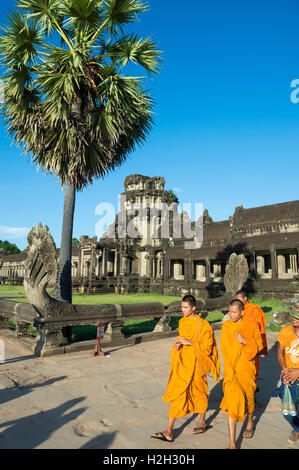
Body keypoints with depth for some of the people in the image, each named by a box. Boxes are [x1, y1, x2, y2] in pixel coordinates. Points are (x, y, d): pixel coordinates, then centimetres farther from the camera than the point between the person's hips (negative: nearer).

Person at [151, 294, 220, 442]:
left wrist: (190, 342, -22)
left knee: (200, 393, 13)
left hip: (195, 363, -5)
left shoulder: (203, 325, -14)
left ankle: (202, 422, 38)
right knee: (176, 393, 3)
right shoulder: (182, 322, 5)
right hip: (182, 362, 5)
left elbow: (207, 347, -12)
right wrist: (178, 344, -3)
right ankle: (169, 432, 7)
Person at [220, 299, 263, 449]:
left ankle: (250, 423, 51)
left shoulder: (251, 324, -8)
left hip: (246, 367, 0)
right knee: (232, 401, -7)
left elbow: (259, 345, -2)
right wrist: (230, 371, -5)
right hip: (231, 369, 0)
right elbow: (224, 349, 0)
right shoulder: (226, 326, -4)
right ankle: (232, 443, 0)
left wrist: (245, 341, -20)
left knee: (248, 397, 19)